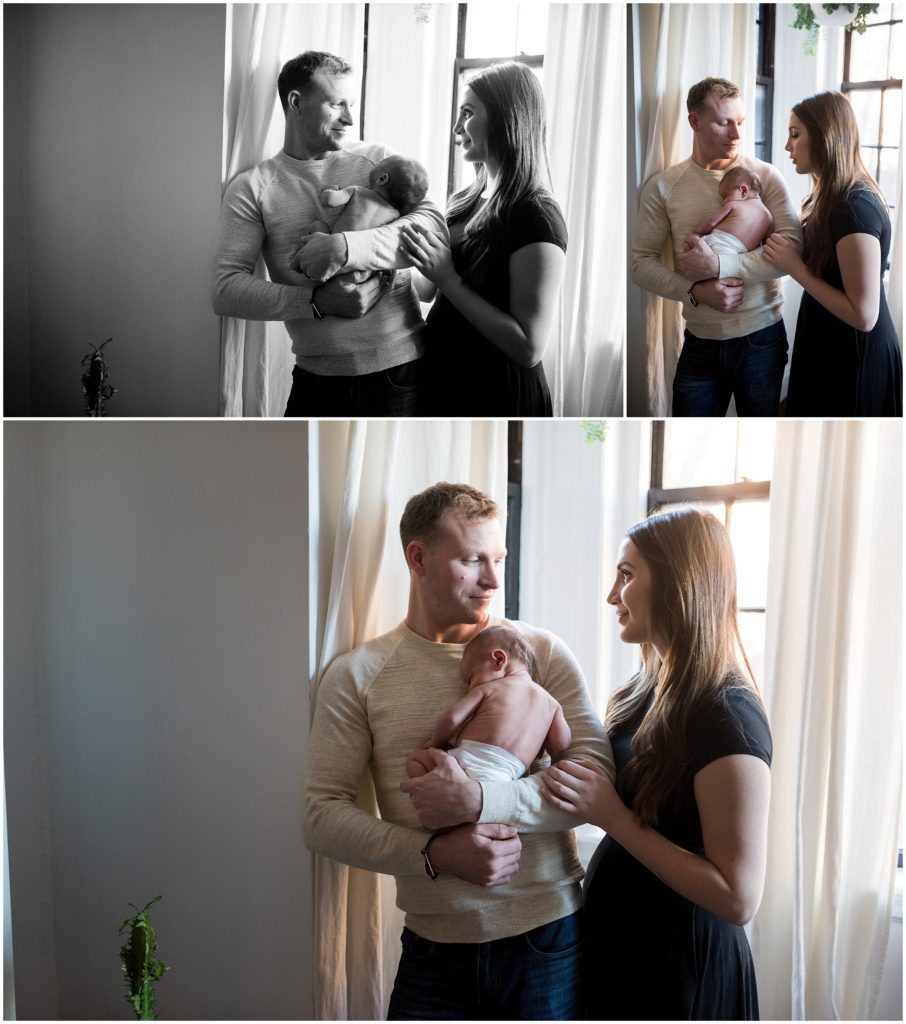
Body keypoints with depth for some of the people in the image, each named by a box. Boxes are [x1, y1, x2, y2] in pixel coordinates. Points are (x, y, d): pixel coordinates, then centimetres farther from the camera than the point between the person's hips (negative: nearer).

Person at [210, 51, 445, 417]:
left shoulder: (378, 160, 6)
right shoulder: (251, 188, 2)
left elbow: (433, 226, -10)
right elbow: (226, 291, -7)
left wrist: (345, 247, -24)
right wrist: (317, 301, -20)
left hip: (402, 370, 1)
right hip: (318, 380, -1)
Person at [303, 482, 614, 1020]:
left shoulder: (543, 651, 0)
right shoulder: (357, 675, 0)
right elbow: (324, 815, -5)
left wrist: (481, 801, -21)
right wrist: (435, 854, -18)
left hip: (552, 939, 1)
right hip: (436, 950, 0)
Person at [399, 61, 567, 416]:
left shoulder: (535, 216, -19)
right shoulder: (466, 201, 4)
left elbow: (530, 347, -24)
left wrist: (448, 278, -23)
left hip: (498, 395, -7)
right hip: (444, 382, 7)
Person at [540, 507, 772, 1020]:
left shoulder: (728, 717, -24)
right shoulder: (652, 688, 2)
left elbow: (740, 898, -25)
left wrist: (614, 817, -25)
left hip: (681, 965, -7)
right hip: (617, 943, 7)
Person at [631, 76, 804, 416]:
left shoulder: (766, 176, -3)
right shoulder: (662, 187, 0)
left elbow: (793, 249, -12)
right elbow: (642, 262, -2)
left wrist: (719, 265, -22)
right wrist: (697, 291, -18)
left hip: (762, 337, 0)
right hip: (700, 341, 0)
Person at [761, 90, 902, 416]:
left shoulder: (854, 208, -25)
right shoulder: (834, 197, 6)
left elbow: (864, 316, -27)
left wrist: (795, 268, -22)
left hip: (855, 358, -9)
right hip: (835, 347, 9)